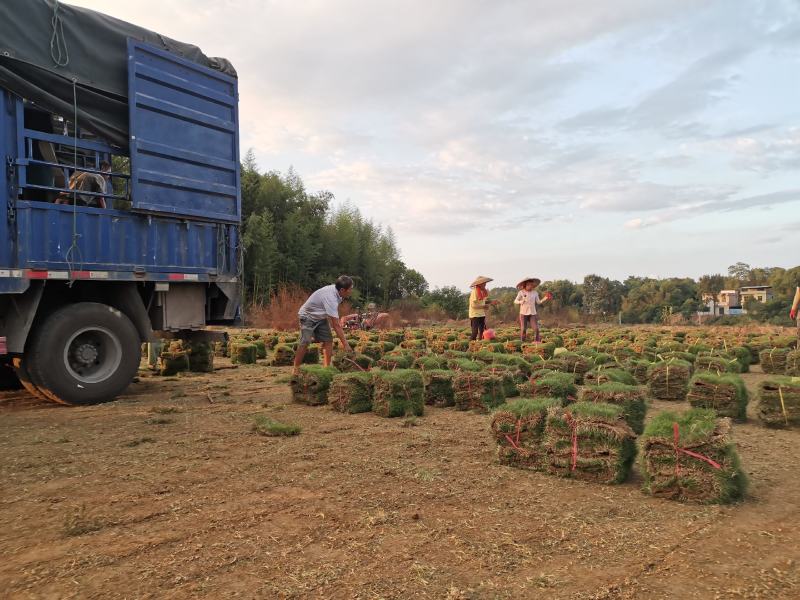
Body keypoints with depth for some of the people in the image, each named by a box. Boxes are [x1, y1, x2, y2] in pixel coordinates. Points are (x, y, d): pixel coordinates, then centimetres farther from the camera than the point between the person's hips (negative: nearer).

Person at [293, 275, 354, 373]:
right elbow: (336, 325, -36)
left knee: (328, 340, -1)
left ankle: (327, 368, 2)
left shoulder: (335, 289, -13)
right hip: (308, 316, -8)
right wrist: (345, 344, -33)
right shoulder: (331, 298, -38)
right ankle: (296, 370, -9)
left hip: (320, 317, 8)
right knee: (305, 342, -17)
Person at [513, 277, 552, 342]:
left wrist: (545, 299, -7)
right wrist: (520, 302, -20)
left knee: (536, 329, -7)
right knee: (523, 329, -3)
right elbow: (515, 301, 0)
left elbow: (538, 302, 7)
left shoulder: (535, 293, 5)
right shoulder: (521, 292, -2)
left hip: (533, 313, 2)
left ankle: (537, 342, 0)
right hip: (523, 313, -2)